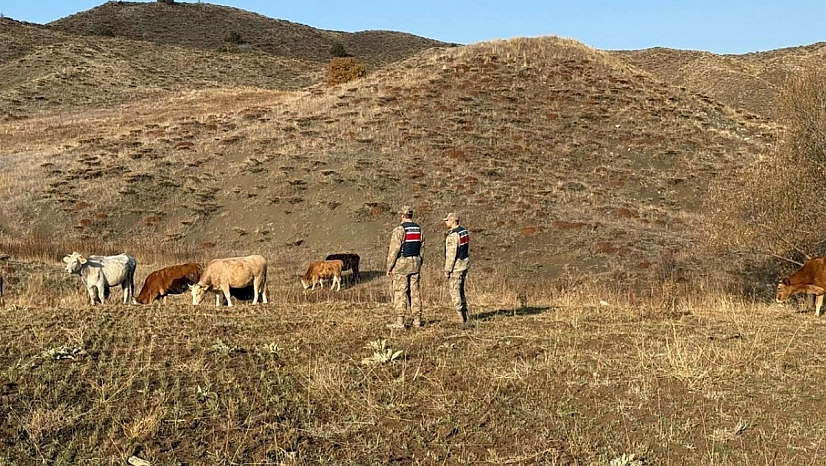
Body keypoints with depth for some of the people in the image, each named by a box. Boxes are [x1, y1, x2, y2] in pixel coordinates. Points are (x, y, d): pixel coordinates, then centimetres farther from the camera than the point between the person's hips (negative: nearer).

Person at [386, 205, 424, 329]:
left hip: (401, 263, -6)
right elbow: (421, 248, 12)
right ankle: (417, 320, 11)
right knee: (415, 291, 9)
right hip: (415, 263, 6)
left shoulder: (399, 230, -13)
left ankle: (400, 321, -5)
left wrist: (389, 267, -9)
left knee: (400, 292, -4)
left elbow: (394, 250, -15)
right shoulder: (419, 229, 8)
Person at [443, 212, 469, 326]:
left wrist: (447, 270, -16)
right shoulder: (464, 231, 11)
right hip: (464, 264, 10)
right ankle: (465, 317, 21)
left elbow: (451, 254, -21)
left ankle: (462, 319, -4)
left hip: (456, 266, -10)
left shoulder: (452, 235, -19)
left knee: (454, 291, -4)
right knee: (460, 290, 17)